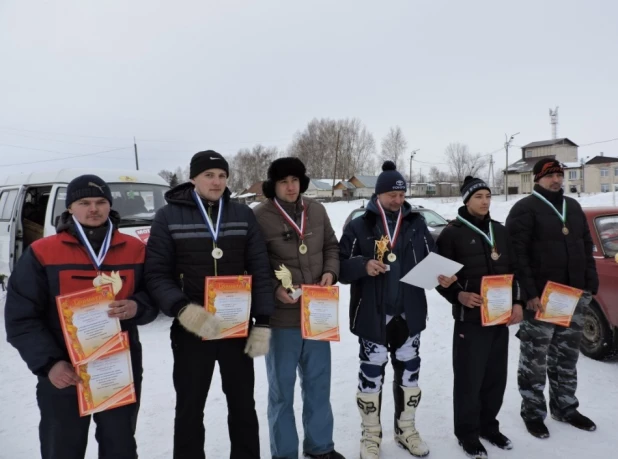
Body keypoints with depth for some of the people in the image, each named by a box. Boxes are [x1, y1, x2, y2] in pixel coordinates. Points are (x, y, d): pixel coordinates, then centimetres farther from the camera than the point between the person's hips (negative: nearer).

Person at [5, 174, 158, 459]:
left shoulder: (135, 249, 1)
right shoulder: (41, 253, -5)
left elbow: (153, 299, 8)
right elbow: (20, 317, -5)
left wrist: (137, 308, -16)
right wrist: (48, 363, -15)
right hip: (63, 374, -1)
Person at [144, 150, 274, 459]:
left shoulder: (243, 215, 2)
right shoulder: (168, 217, -3)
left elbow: (260, 272, 1)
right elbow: (156, 274, -7)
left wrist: (262, 323, -5)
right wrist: (183, 309, -23)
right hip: (190, 331, -2)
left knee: (243, 404, 17)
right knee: (189, 408, 13)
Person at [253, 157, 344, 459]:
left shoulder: (317, 210, 2)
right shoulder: (260, 217, -14)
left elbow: (332, 246, 12)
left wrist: (330, 272, -5)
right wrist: (275, 288, -23)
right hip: (280, 318, -5)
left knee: (318, 383, 20)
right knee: (282, 389, 12)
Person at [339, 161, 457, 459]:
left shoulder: (416, 224, 6)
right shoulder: (359, 226, -4)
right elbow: (341, 266, -5)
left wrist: (444, 276, -12)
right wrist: (364, 266, -24)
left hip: (409, 314, 4)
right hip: (372, 315, -3)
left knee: (409, 372, 16)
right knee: (372, 374, 7)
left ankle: (406, 430, 36)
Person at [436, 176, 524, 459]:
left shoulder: (500, 231, 12)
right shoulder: (452, 233, -6)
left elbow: (513, 269, 16)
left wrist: (517, 302, 5)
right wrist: (459, 295, -21)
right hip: (470, 319, -5)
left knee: (496, 377, 14)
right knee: (469, 378, 0)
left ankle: (488, 425, 32)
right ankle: (468, 433, 17)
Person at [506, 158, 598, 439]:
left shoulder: (573, 207, 15)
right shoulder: (525, 209, -8)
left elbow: (586, 247, 19)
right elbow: (516, 254, -15)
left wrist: (590, 284, 9)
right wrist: (529, 293, -20)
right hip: (541, 298, -7)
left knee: (566, 357, 17)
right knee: (534, 359, 3)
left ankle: (565, 407, 32)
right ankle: (533, 412, 17)